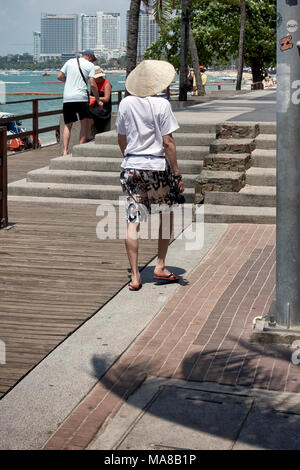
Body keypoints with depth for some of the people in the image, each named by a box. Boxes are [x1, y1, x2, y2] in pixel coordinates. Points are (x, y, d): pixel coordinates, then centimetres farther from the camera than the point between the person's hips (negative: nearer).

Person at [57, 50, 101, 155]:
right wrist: (98, 100, 3)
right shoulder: (90, 65, 4)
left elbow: (59, 77, 12)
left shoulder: (70, 62, 14)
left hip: (67, 98, 4)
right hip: (81, 97, -3)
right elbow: (92, 84, -4)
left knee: (68, 125, 11)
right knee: (84, 123, 10)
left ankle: (65, 150, 0)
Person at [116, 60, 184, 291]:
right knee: (166, 215, 18)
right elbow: (167, 142, -11)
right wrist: (177, 174, -6)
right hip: (157, 167, -3)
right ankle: (160, 266, 20)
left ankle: (135, 276, 2)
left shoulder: (126, 103, 3)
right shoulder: (161, 105, -9)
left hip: (131, 167, 3)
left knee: (132, 222, 2)